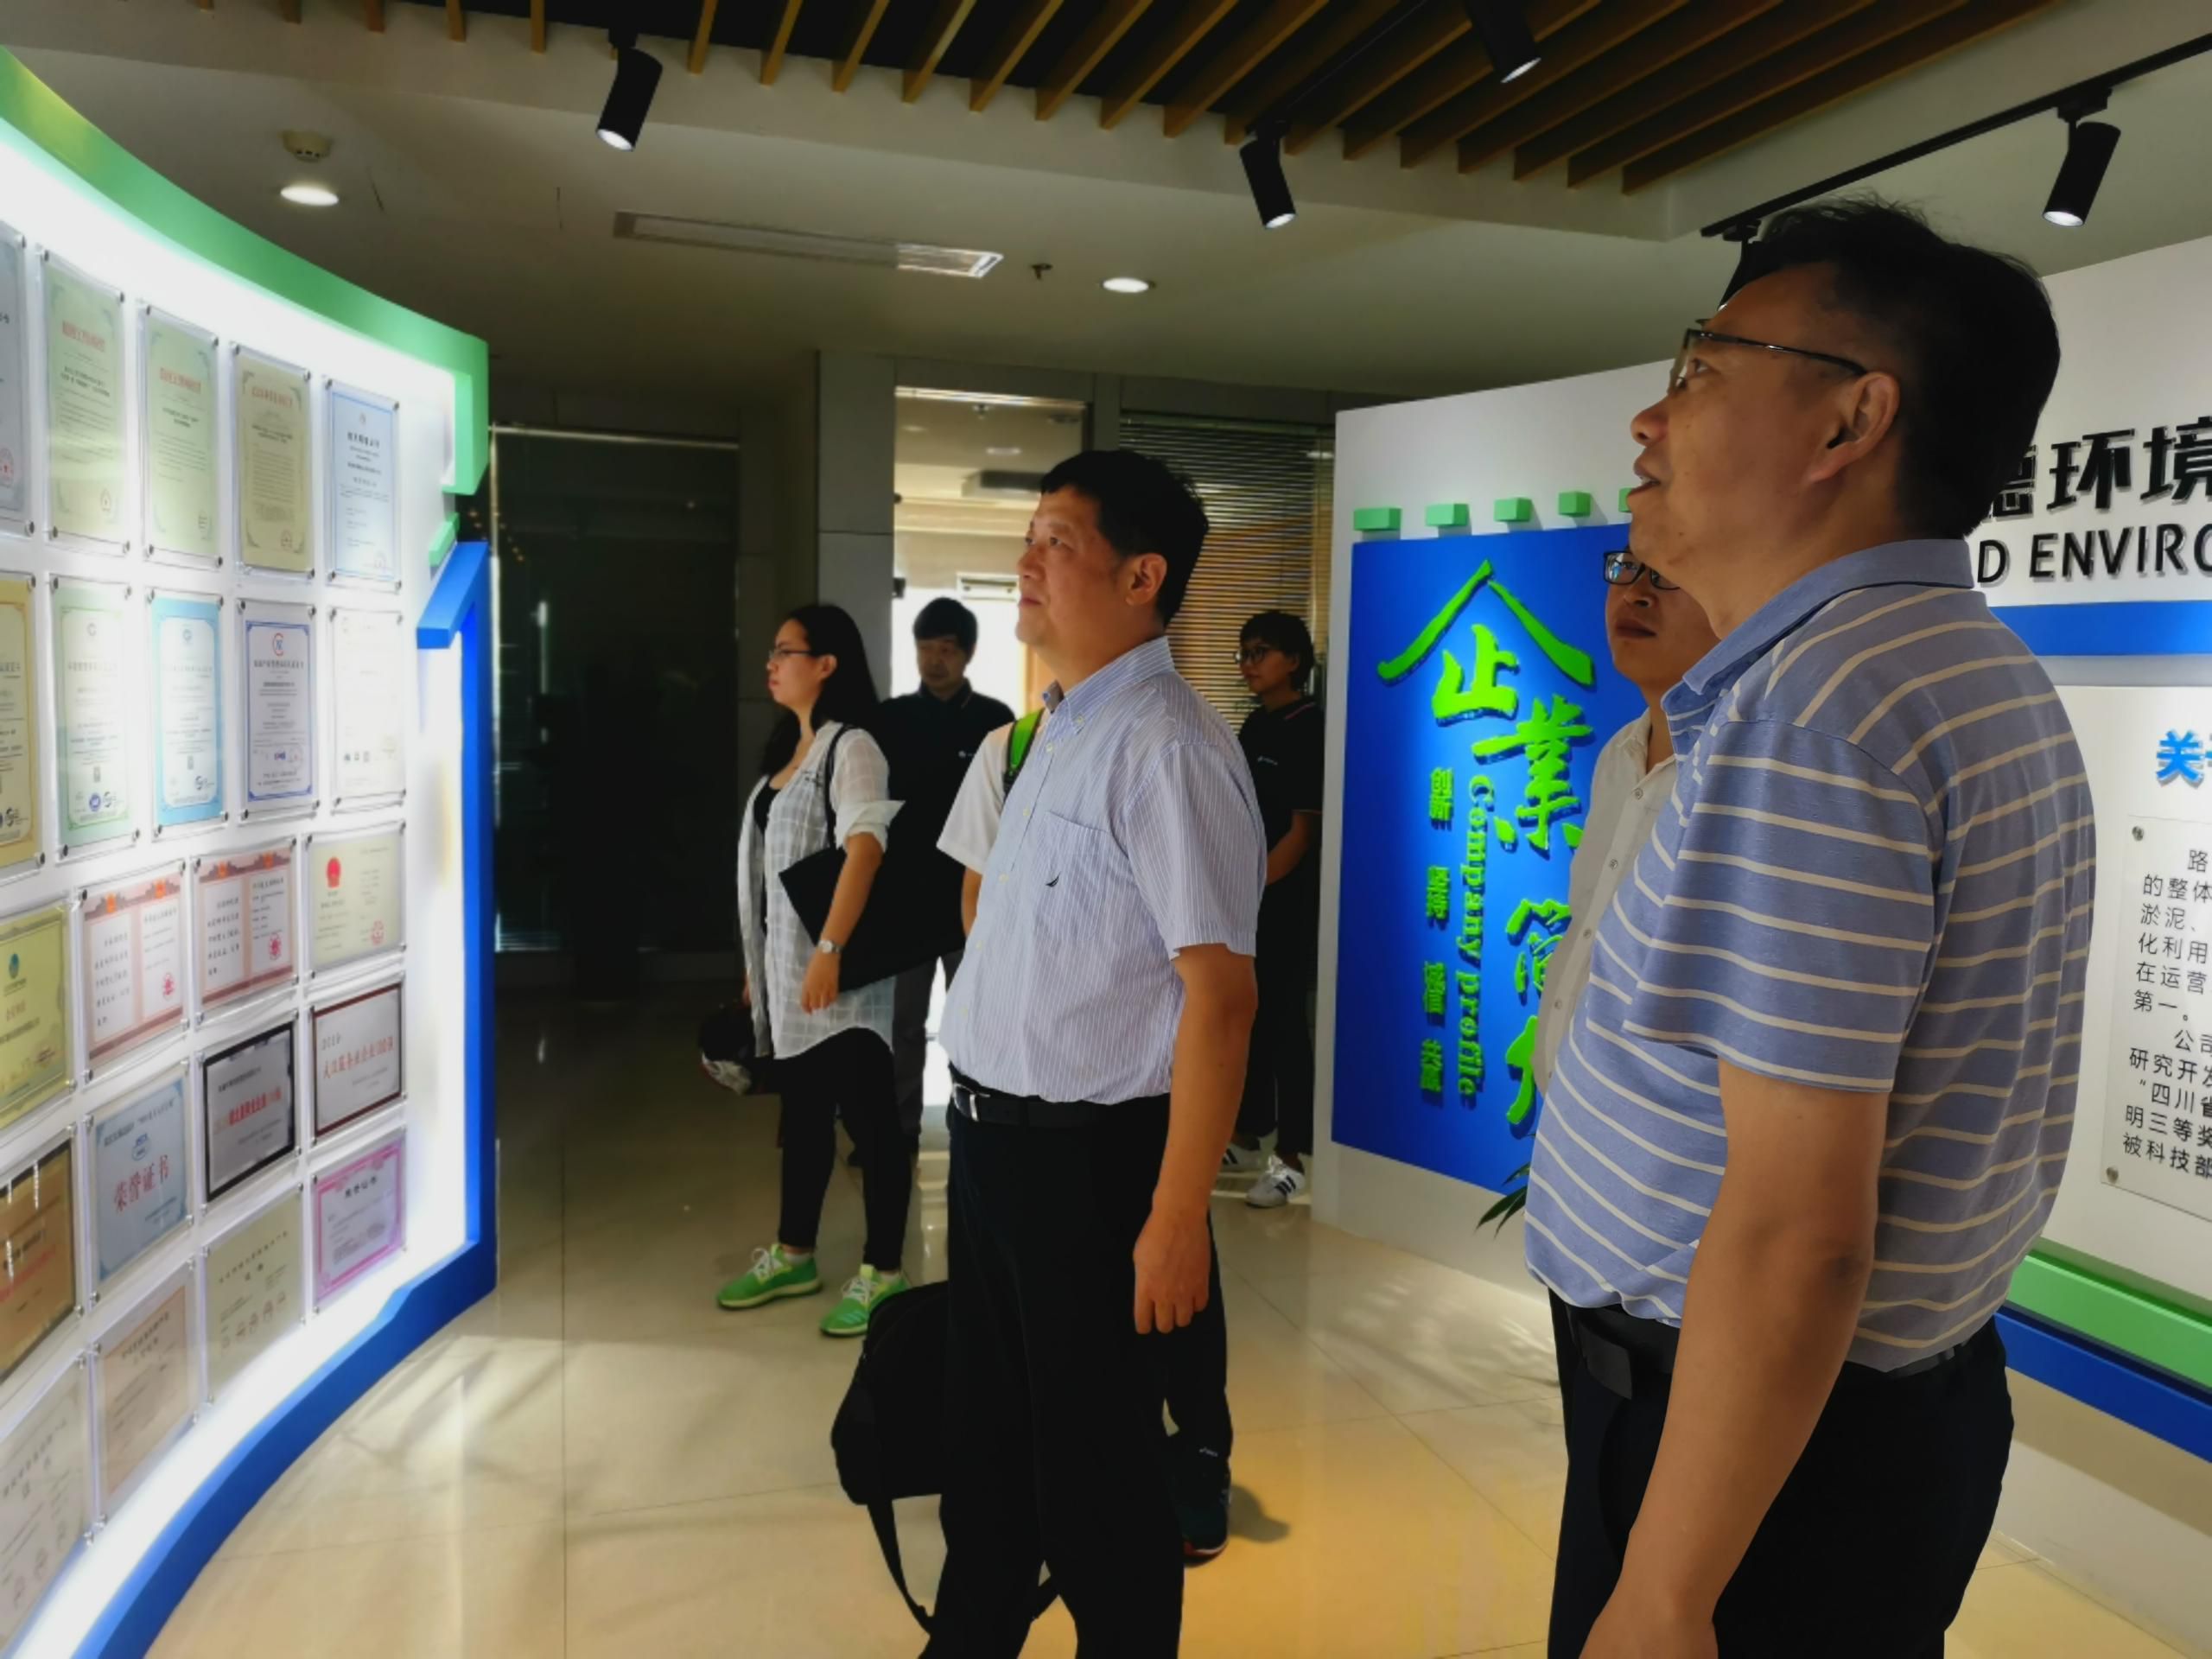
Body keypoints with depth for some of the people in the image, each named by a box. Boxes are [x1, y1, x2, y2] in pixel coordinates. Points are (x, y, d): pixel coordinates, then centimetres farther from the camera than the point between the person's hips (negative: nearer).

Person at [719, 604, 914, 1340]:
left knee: (867, 1115, -1)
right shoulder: (786, 750, 15)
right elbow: (769, 863, 16)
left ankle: (882, 1274, 8)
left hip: (837, 969, -9)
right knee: (802, 1112, 17)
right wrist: (759, 965, 16)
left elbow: (865, 847, -24)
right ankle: (792, 1256, 29)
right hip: (785, 967, 9)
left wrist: (830, 950, -32)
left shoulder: (851, 747, -11)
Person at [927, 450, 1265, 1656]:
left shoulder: (1164, 748, -20)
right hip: (991, 1135, 9)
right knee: (984, 1432, 25)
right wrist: (982, 1119, 14)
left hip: (1087, 1156, -9)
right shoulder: (1059, 732, 9)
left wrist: (1177, 1217, -23)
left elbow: (1219, 993, -24)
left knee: (1094, 1463, 11)